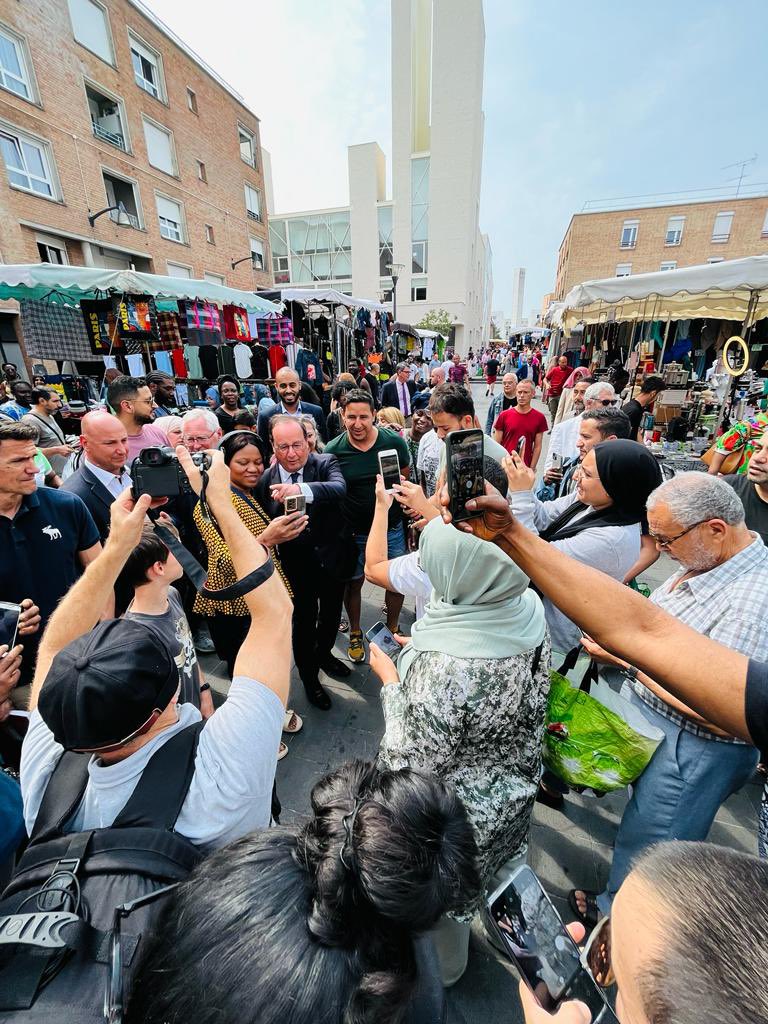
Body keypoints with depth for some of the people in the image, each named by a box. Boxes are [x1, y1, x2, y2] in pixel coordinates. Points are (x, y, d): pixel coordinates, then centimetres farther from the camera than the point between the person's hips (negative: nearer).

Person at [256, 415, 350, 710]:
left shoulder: (325, 463, -12)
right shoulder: (265, 479, -8)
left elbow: (339, 489, -35)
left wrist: (302, 489, -50)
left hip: (331, 557, 2)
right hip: (296, 564, -1)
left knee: (331, 613, 22)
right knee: (304, 620, 11)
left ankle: (324, 654, 54)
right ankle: (309, 677, 39)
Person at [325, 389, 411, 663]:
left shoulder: (395, 442, -9)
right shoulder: (333, 450, -11)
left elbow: (407, 479, 7)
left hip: (392, 527, 1)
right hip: (353, 532, 0)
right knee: (353, 584, 15)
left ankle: (392, 628, 41)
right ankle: (355, 634, 41)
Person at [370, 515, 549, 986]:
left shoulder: (440, 665, -43)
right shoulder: (529, 607, -20)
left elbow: (414, 765, -28)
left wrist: (391, 680, -17)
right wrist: (420, 649, -1)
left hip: (460, 812, -6)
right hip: (516, 787, 6)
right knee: (501, 865, 37)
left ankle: (443, 968, 60)